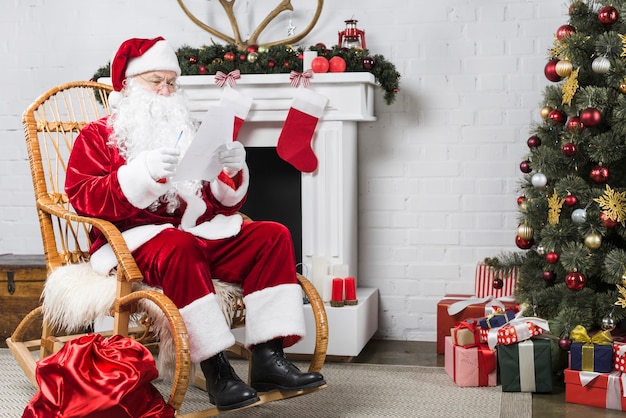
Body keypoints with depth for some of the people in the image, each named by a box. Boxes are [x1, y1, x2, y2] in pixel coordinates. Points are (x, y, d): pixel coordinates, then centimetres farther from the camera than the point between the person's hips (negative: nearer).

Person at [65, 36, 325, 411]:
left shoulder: (188, 131, 23)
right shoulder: (97, 136, 9)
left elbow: (225, 204, 19)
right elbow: (82, 197, -9)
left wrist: (233, 173, -4)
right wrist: (141, 172, -23)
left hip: (200, 234, 6)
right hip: (136, 238, -6)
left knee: (273, 236, -12)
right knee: (177, 245, -38)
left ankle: (268, 358, -23)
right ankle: (215, 370, -35)